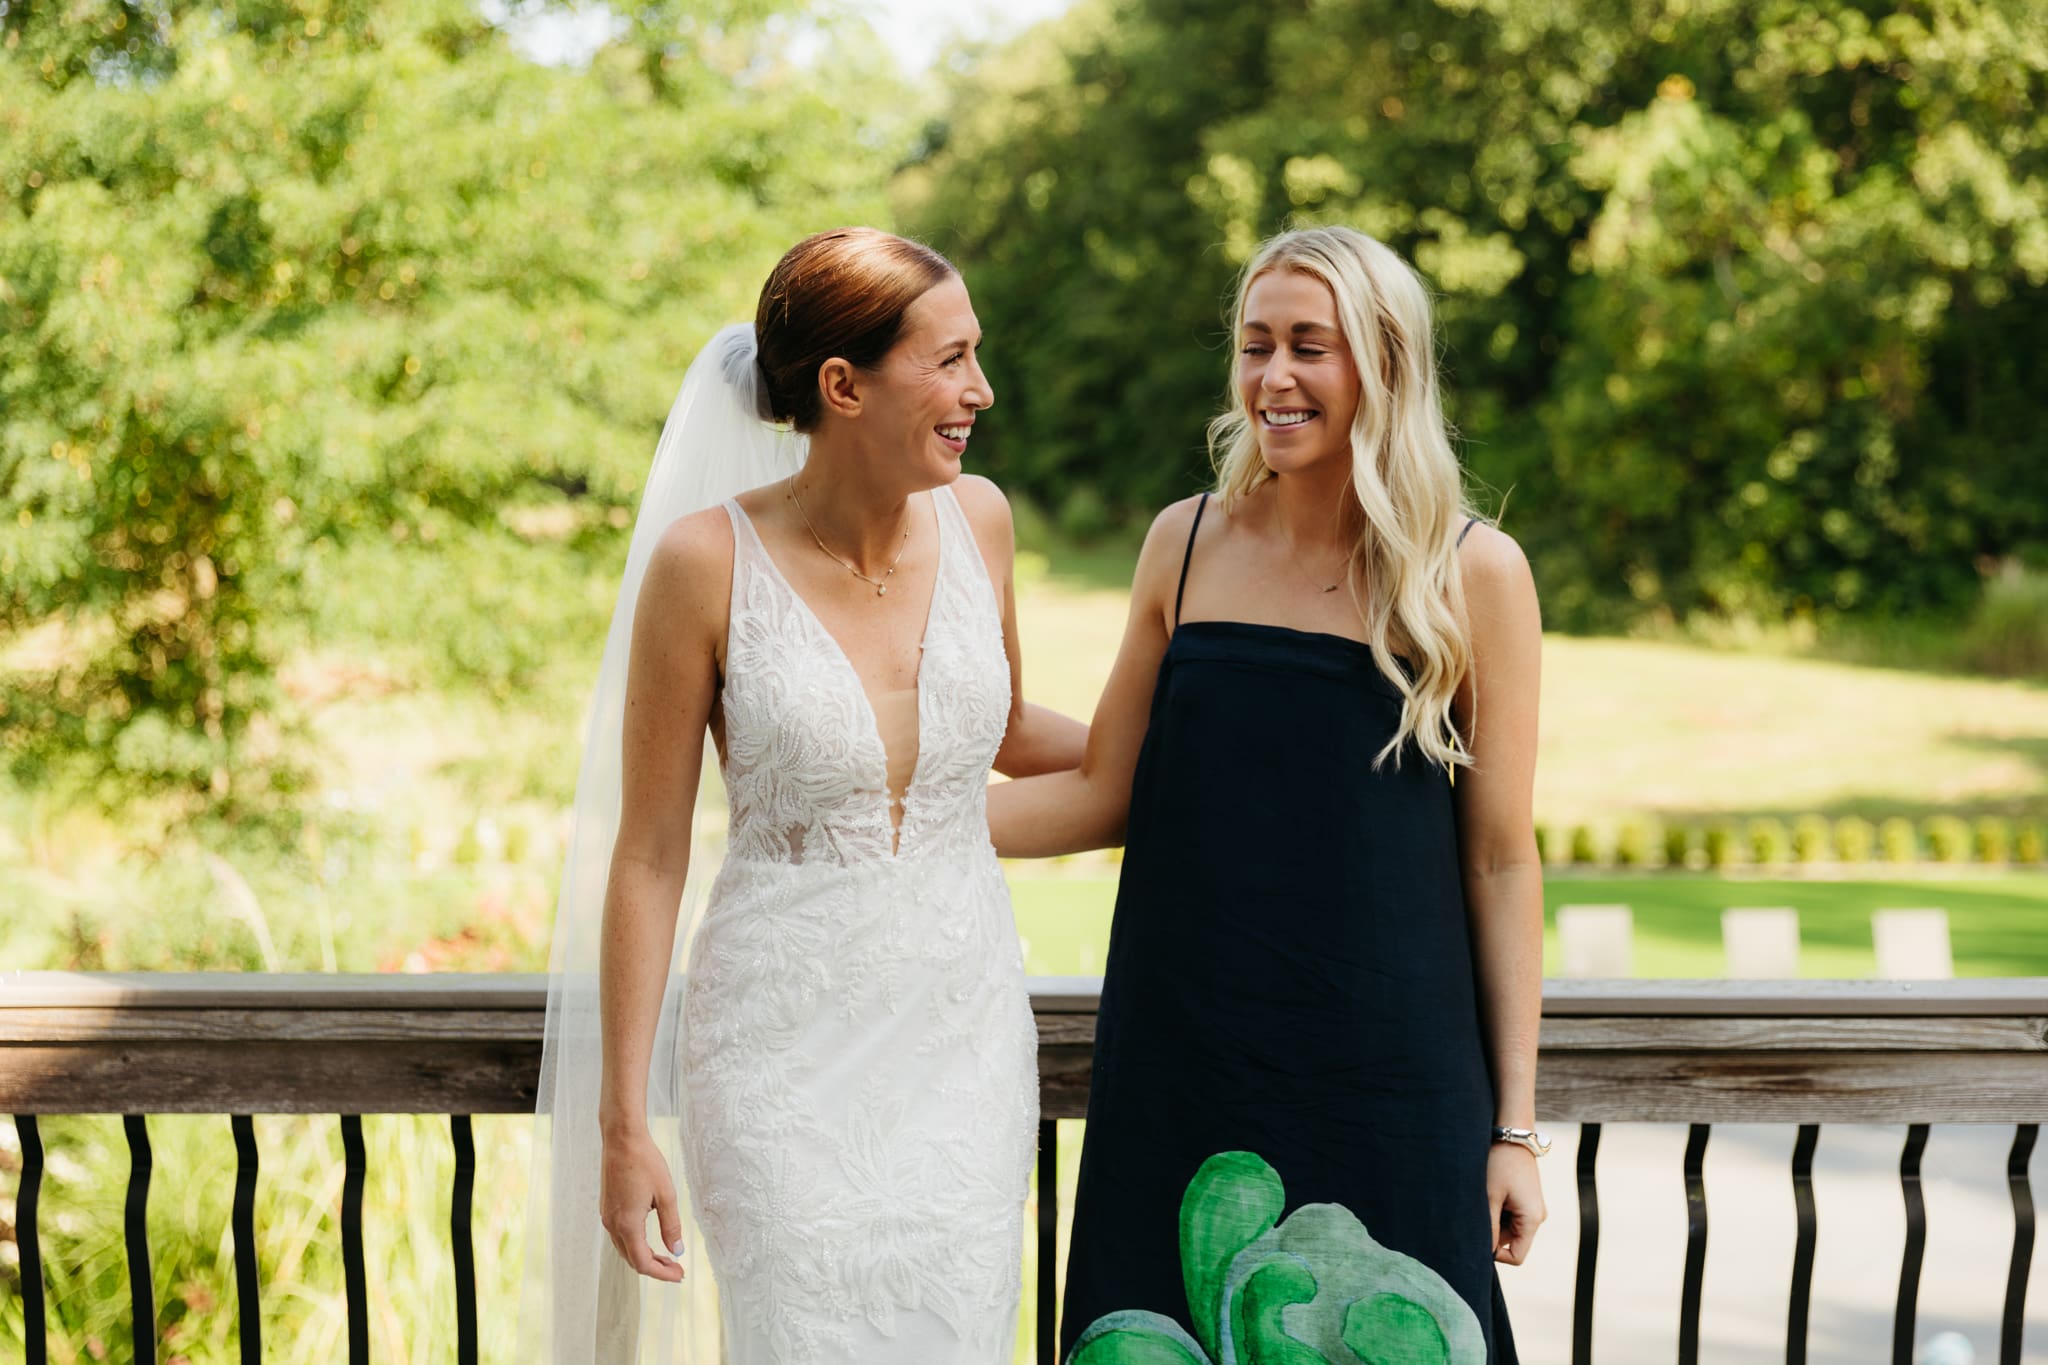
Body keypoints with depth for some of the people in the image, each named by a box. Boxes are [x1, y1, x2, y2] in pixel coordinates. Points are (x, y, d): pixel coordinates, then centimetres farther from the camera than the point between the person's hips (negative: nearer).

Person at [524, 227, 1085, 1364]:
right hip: (786, 1055, -4)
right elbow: (647, 855, -7)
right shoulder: (708, 561, -13)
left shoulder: (975, 518, 0)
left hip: (967, 1036, 4)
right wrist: (622, 1123, -7)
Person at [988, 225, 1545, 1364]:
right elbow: (1107, 794, 8)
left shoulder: (1474, 575, -4)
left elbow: (1502, 863, -2)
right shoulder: (1187, 544, 4)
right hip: (1184, 1058, 3)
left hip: (1385, 1072, -3)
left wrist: (1517, 1127, -2)